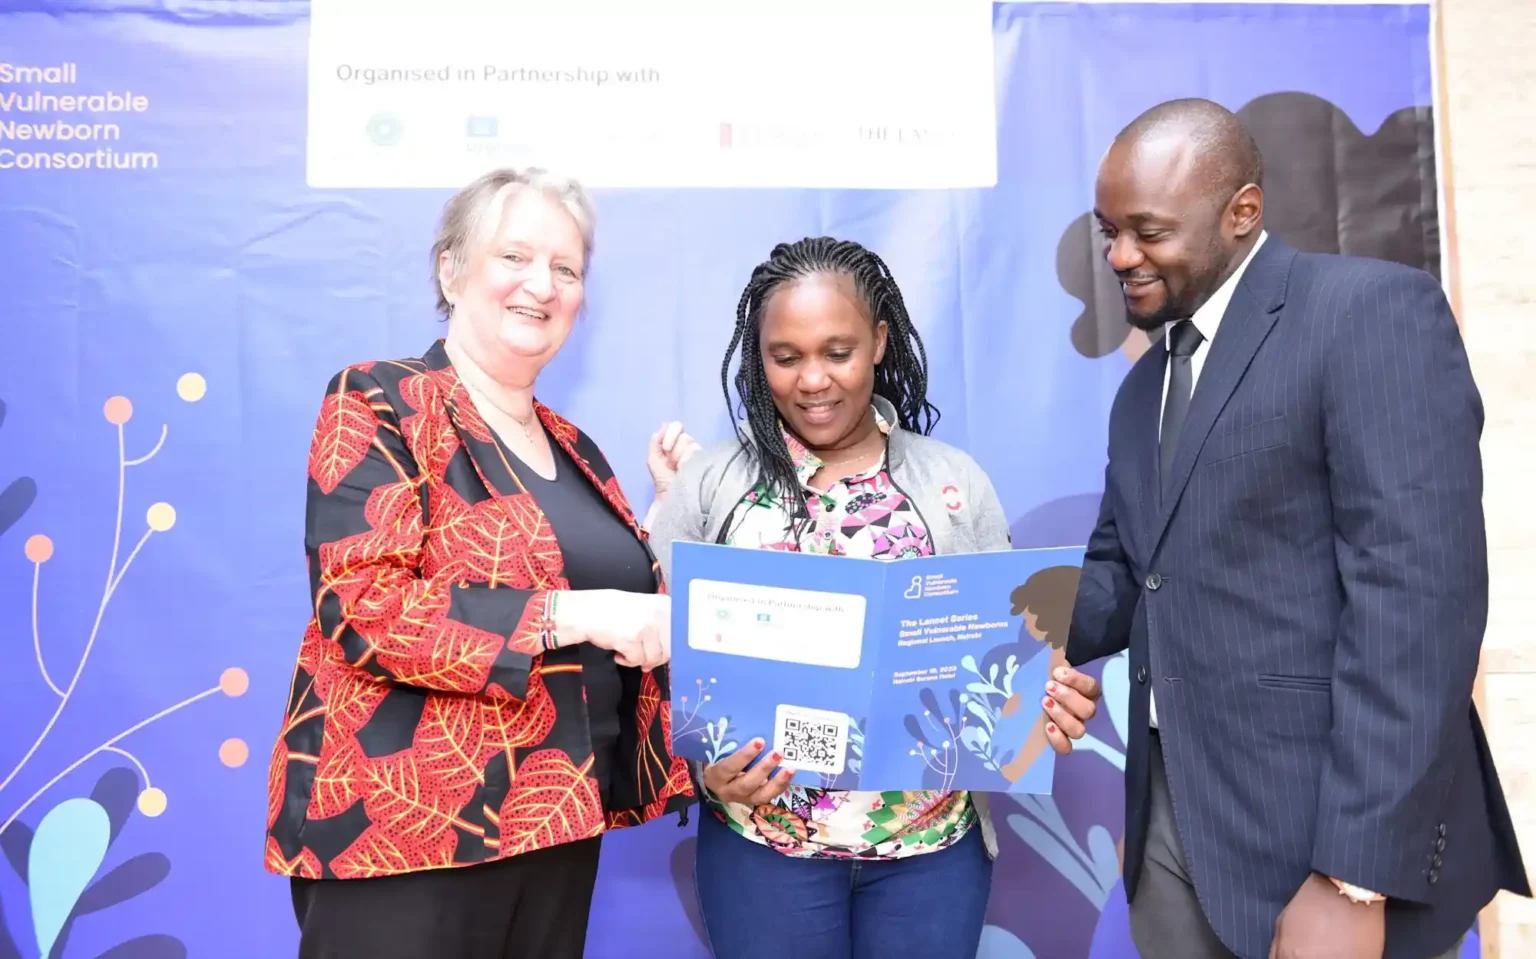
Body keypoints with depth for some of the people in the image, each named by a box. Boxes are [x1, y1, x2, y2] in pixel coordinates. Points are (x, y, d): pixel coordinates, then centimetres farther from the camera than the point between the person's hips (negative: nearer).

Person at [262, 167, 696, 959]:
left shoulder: (573, 449, 12)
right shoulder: (378, 404, -6)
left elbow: (628, 604, 19)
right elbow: (364, 607, -19)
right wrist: (574, 613, -23)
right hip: (402, 832, -6)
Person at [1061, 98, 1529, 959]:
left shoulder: (1374, 309, -11)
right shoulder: (1145, 387, 15)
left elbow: (1418, 595, -19)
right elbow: (1125, 579, 12)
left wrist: (1354, 881, -22)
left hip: (1327, 837, -7)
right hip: (1173, 827, 7)